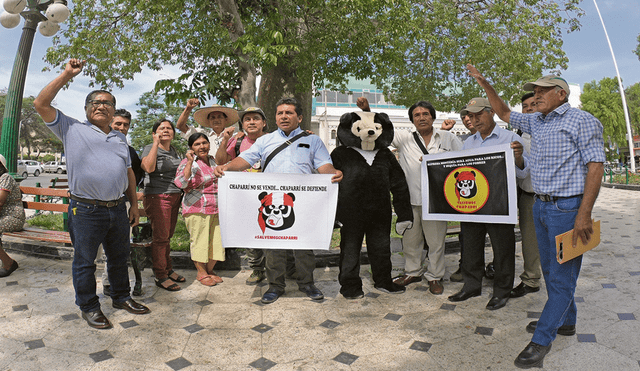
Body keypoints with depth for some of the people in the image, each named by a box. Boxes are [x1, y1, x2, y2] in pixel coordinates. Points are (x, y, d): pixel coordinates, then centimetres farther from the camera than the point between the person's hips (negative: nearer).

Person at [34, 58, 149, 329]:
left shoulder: (120, 139, 16)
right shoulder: (72, 130, 3)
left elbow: (129, 173, 17)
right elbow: (41, 104, -6)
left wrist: (133, 204, 13)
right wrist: (66, 75, -6)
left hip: (117, 209, 5)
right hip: (86, 210, -4)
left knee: (119, 257, 16)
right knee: (84, 261, 6)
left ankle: (121, 297, 32)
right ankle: (88, 307, 21)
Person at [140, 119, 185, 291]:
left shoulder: (174, 151, 18)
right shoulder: (150, 148, -5)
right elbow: (149, 167, -25)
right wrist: (156, 143, -21)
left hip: (174, 197, 7)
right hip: (157, 197, -7)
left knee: (168, 236, 12)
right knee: (160, 237, -5)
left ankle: (168, 269, 23)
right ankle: (161, 277, 2)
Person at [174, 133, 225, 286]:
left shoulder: (213, 161, 15)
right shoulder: (188, 163, -5)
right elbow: (181, 183, -23)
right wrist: (190, 162, -23)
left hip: (216, 208, 6)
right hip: (197, 209, -6)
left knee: (217, 240, 7)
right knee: (200, 240, 1)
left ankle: (210, 270, 24)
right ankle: (201, 272, 17)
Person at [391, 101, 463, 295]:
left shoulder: (448, 138, 8)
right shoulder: (404, 139, 9)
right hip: (410, 198, 2)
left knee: (436, 240, 4)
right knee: (410, 239, 12)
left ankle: (434, 277, 21)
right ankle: (413, 272, 31)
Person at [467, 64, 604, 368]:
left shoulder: (582, 121, -9)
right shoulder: (536, 122, 12)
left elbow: (595, 166, -15)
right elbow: (505, 113, 26)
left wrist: (584, 214, -21)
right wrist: (485, 84, 16)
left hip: (568, 208, -8)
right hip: (541, 206, 8)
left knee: (562, 275, 0)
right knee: (550, 269, 17)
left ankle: (542, 340, 6)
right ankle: (565, 321, 35)